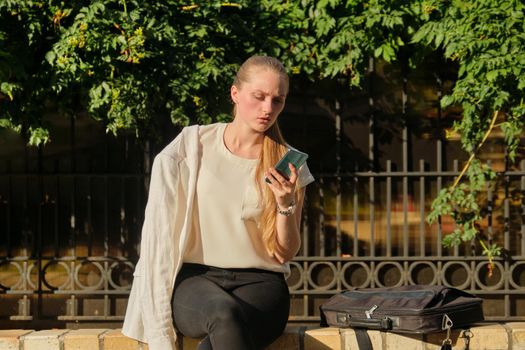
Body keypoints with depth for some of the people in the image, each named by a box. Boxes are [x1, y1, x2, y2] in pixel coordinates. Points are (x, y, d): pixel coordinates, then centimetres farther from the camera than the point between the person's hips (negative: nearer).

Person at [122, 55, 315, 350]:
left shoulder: (288, 165, 8)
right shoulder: (192, 145, 7)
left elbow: (285, 254, 6)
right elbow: (160, 225, 7)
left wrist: (286, 203, -11)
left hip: (259, 283, 0)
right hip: (193, 280, 0)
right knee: (225, 314, -39)